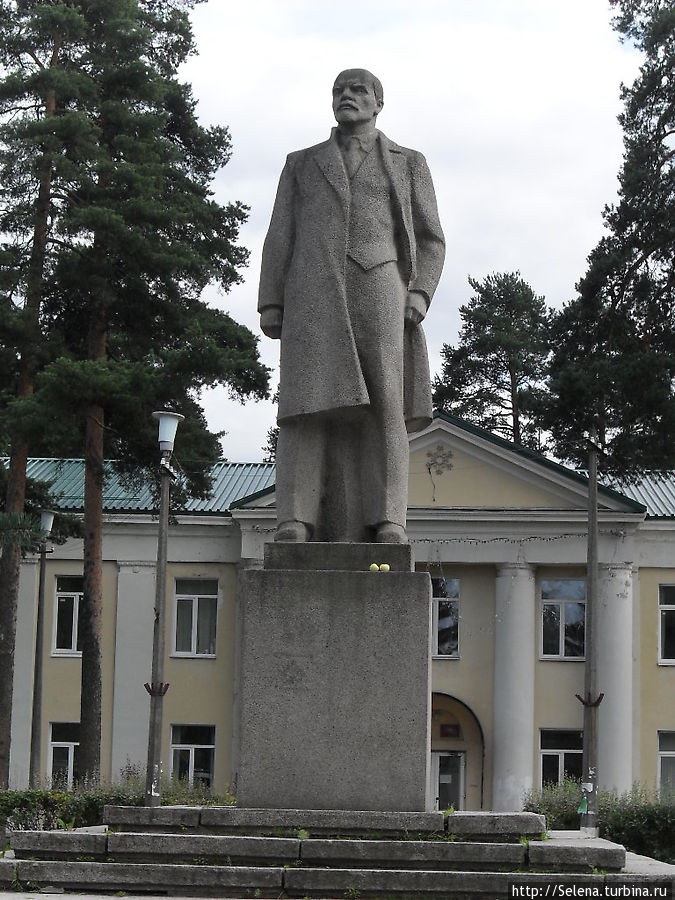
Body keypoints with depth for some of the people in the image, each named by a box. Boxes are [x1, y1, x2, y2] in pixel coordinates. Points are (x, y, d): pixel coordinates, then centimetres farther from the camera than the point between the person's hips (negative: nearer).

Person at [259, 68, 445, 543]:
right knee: (309, 398, -13)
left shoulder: (409, 164, 18)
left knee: (384, 403, -11)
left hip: (378, 287, 0)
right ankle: (295, 520, -19)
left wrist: (420, 294, -4)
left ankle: (386, 521, -14)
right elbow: (280, 239, 14)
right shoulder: (302, 164, 21)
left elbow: (430, 240, 14)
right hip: (315, 291, 0)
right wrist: (270, 305, 2)